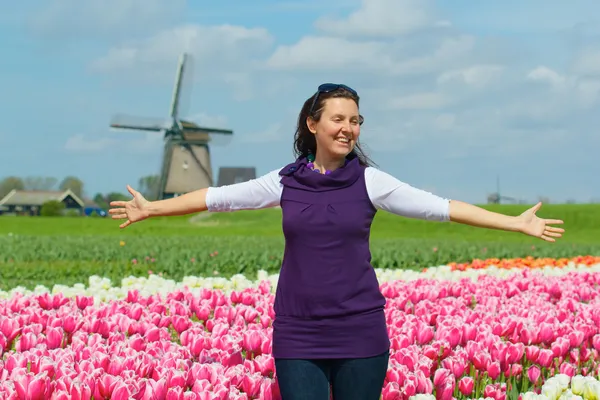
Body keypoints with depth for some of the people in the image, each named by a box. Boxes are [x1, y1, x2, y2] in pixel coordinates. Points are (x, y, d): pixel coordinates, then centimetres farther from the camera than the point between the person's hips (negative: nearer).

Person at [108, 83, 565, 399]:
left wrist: (515, 223, -9)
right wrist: (150, 208, 13)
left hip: (360, 333, -1)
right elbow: (219, 197, 11)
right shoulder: (286, 181, 4)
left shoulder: (369, 181, -1)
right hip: (298, 335, 1)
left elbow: (439, 207, -4)